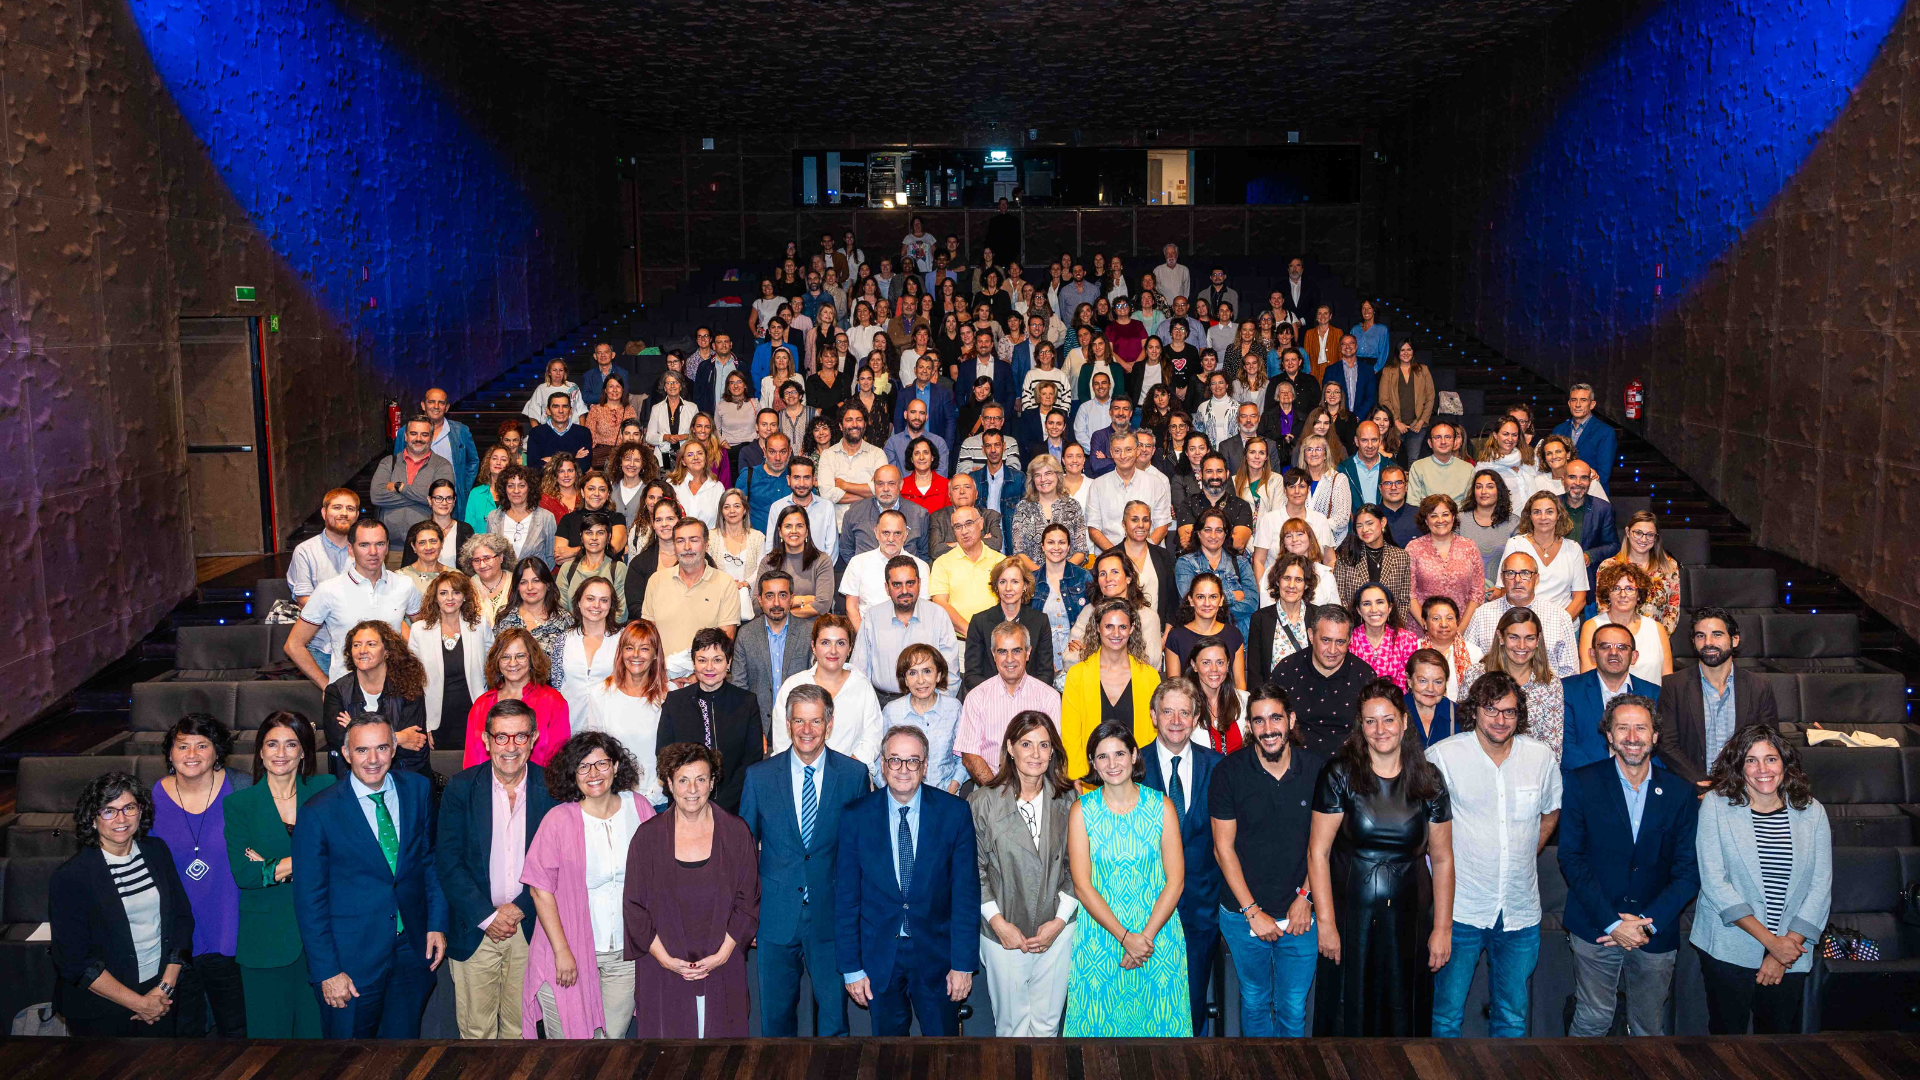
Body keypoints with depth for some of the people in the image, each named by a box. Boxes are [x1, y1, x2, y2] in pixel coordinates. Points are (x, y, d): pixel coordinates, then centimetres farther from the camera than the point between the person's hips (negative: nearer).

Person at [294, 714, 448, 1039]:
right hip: (351, 957, -3)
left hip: (413, 950, 3)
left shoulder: (418, 789, 0)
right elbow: (309, 900, -8)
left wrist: (437, 923, 4)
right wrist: (326, 971, -10)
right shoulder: (318, 813, -11)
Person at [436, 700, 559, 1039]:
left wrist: (519, 908, -10)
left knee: (521, 1027, 9)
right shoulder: (461, 787, -4)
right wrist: (487, 916, -11)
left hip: (530, 929, 0)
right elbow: (448, 861, -5)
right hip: (474, 929, 0)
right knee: (475, 1029, 7)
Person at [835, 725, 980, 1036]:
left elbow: (966, 891, -5)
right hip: (878, 955, 0)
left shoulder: (954, 812, -7)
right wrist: (851, 968, -4)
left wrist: (964, 963, -8)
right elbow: (845, 896, -2)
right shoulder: (856, 817, -6)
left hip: (936, 954, 0)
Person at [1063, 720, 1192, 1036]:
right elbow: (1082, 885, -6)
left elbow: (1175, 880, -4)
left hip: (1158, 932, 0)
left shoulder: (1161, 806, -2)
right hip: (1100, 935, 0)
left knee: (1158, 1022, 7)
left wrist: (1147, 936, -13)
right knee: (1101, 1023, 5)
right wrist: (1125, 937, -14)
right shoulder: (1082, 811, -3)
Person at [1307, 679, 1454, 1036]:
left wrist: (1443, 928, 3)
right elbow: (1318, 852, -7)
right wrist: (1326, 923, -10)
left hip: (1408, 921, 2)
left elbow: (1442, 859, 6)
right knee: (1348, 1016, 8)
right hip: (1349, 920, -2)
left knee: (1402, 1016, 11)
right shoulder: (1339, 775, -7)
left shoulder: (1429, 780, 1)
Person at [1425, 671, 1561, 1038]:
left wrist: (1524, 858, 11)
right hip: (1460, 910, -3)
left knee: (1513, 1020, 14)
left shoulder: (1542, 757, 1)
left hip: (1520, 913, 3)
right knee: (1446, 1016, 2)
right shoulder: (1442, 756, -9)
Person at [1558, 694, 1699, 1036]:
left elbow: (1688, 871, 1)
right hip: (1595, 928, -2)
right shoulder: (1582, 783, -4)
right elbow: (1572, 859, -6)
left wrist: (1648, 921, -11)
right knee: (1592, 1021, 2)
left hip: (1656, 933, 2)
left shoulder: (1680, 794, 2)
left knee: (1650, 1029, 10)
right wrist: (1613, 923, -13)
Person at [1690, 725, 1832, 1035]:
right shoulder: (1715, 804, -5)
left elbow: (1820, 887, 1)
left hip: (1791, 950, 2)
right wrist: (1770, 940, -14)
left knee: (1780, 1035, 12)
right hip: (1728, 949, -2)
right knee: (1728, 1034, 6)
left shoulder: (1812, 812, 3)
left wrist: (1787, 945, -8)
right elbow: (1714, 882, -11)